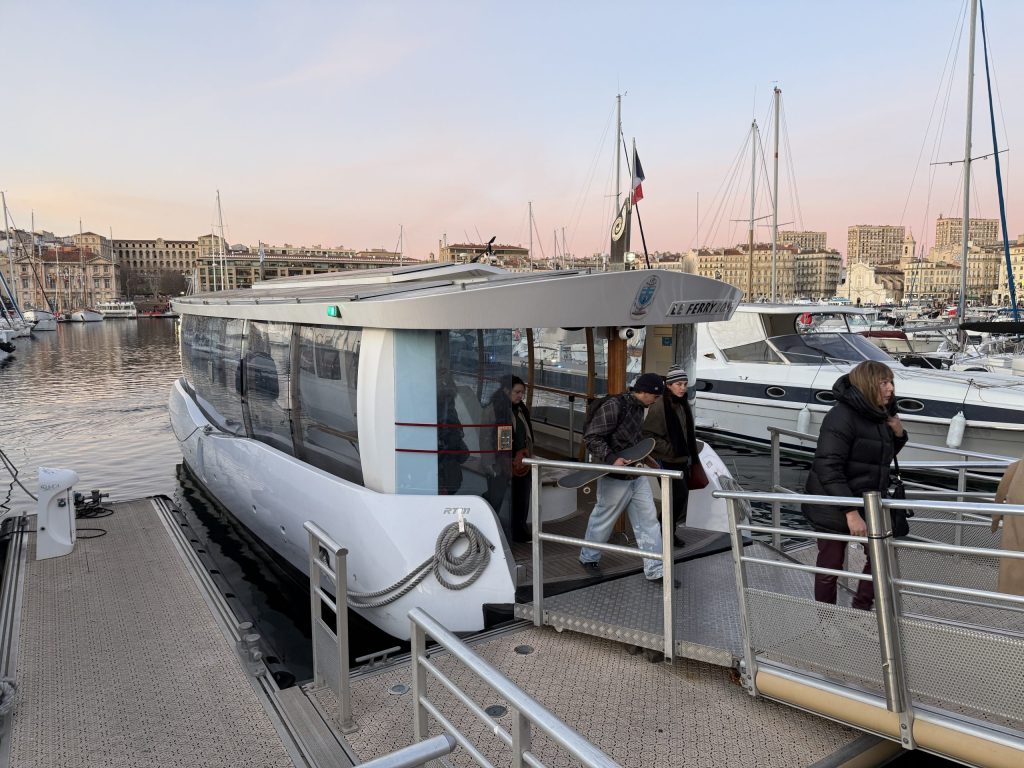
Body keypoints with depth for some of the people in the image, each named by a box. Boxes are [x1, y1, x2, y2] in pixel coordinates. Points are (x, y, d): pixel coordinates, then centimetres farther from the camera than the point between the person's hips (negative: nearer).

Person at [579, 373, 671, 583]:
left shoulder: (638, 408, 7)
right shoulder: (613, 406, -21)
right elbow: (591, 437, -23)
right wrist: (611, 459, -30)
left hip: (637, 475, 8)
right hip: (615, 477, -8)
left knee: (648, 520, 7)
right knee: (603, 519, 9)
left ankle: (655, 570, 15)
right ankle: (588, 558, 31)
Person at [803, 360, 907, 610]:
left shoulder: (880, 415, 5)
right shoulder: (842, 416, -20)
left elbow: (884, 455, 22)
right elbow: (828, 468, -26)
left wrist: (898, 433, 1)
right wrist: (851, 512, -29)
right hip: (834, 508, -8)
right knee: (830, 567, 5)